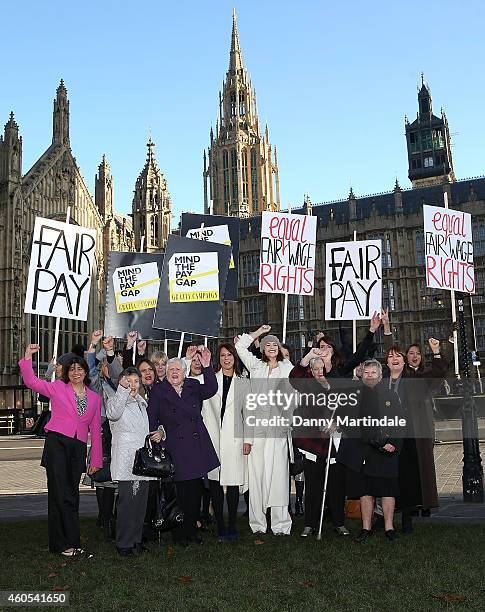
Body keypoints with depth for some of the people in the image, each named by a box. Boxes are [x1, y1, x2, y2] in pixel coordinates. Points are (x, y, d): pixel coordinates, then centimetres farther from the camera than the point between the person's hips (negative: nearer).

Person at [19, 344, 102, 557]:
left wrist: (96, 459, 13)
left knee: (71, 495, 6)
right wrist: (27, 358, -12)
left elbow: (95, 430, 15)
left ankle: (63, 542, 18)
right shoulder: (58, 388, 7)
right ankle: (67, 542, 0)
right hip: (57, 443, -3)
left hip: (78, 448, 3)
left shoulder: (94, 398, 13)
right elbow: (31, 382, -2)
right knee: (61, 494, -8)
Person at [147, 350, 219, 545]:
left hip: (198, 446, 3)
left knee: (195, 491, 8)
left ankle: (191, 530, 21)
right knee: (180, 492, -1)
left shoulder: (193, 386, 10)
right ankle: (179, 533, 13)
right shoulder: (158, 391, 2)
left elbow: (211, 390, -7)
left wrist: (206, 367, -15)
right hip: (176, 449, -3)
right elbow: (151, 418, 1)